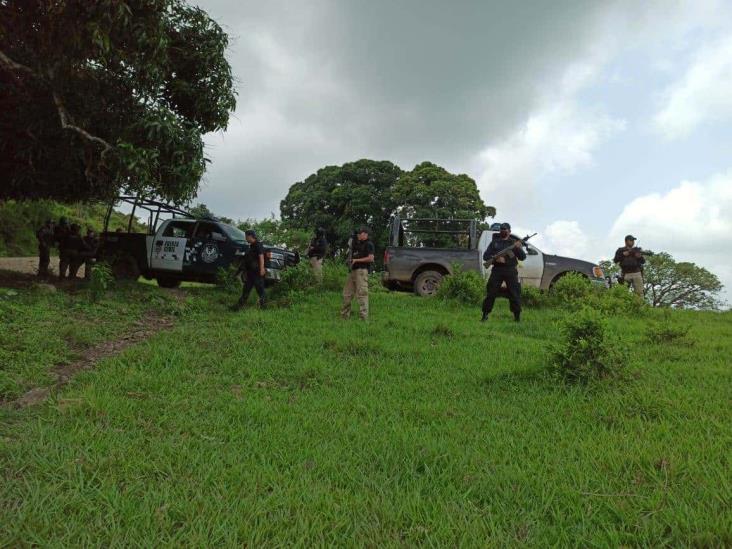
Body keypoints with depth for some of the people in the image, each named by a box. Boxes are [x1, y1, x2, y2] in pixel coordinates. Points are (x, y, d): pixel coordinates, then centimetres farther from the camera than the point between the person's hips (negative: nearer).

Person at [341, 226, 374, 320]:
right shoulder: (357, 244, 22)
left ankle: (364, 317, -9)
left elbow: (371, 258, -15)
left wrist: (356, 260, -13)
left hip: (362, 271, -9)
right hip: (352, 270, 9)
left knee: (362, 293, -11)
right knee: (347, 293, 10)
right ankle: (345, 315, 19)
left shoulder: (369, 244, -4)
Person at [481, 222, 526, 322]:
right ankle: (485, 315, 6)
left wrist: (518, 248, -15)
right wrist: (496, 258, -10)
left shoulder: (514, 243, 12)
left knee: (514, 294, -3)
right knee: (491, 293, -1)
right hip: (497, 270, 1)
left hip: (510, 271, -1)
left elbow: (523, 257, 4)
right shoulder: (494, 242, 14)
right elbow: (485, 256, 8)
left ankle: (517, 316, 5)